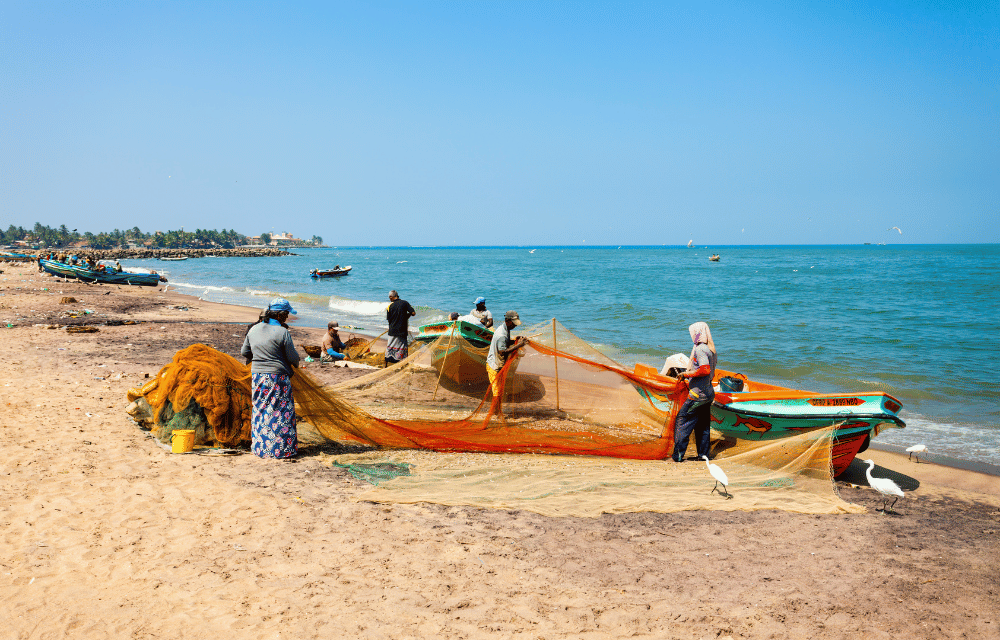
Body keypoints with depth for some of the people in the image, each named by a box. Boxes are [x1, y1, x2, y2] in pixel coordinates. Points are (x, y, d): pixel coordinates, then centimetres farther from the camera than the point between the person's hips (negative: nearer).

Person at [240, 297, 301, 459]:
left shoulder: (254, 329, 4)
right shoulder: (282, 332, -15)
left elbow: (244, 352, 13)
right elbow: (293, 357, -10)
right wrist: (296, 364, 12)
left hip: (257, 376, 6)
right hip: (278, 378, -6)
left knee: (260, 410, 14)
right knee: (281, 412, 3)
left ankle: (259, 447, 20)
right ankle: (282, 448, 7)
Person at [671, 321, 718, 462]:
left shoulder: (700, 349, -15)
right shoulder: (710, 349, 15)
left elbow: (705, 370, -27)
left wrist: (686, 373, -16)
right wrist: (688, 376, 21)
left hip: (698, 395, -9)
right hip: (708, 392, 10)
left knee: (682, 420, -4)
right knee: (703, 424, 14)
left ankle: (678, 455, -4)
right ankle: (703, 454, 17)